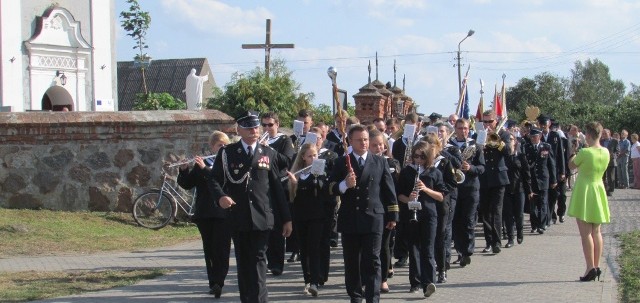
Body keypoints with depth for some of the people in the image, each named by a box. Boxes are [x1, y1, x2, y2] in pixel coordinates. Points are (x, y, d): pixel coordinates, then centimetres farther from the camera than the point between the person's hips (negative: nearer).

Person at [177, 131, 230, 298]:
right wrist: (184, 170, -12)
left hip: (224, 213, -3)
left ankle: (218, 283, -13)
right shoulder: (201, 163, 9)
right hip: (204, 213, 3)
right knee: (209, 250, 5)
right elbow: (187, 184, 6)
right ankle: (213, 283, 12)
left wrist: (205, 169, -21)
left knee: (221, 249, -9)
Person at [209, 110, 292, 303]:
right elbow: (214, 179, 4)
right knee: (243, 262, 8)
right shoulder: (226, 153, 6)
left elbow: (277, 187, 8)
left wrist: (286, 218, 7)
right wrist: (220, 196, -18)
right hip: (238, 218, 1)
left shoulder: (269, 154, 9)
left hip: (262, 217, -1)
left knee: (258, 260, -8)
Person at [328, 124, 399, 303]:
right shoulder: (341, 163, 7)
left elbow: (389, 190, 8)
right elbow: (331, 189, 2)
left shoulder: (380, 162, 8)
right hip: (349, 219, 1)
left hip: (373, 218, -1)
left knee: (372, 262, -6)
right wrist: (345, 185, -18)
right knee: (351, 262, 8)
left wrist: (393, 215, 6)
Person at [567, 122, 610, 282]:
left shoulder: (585, 152, -19)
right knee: (596, 232, 12)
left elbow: (571, 165, -3)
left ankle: (590, 268, -10)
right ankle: (597, 266, 13)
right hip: (599, 191, 6)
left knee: (586, 233, -5)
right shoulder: (606, 153, -1)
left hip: (584, 192, -6)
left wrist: (574, 155, 15)